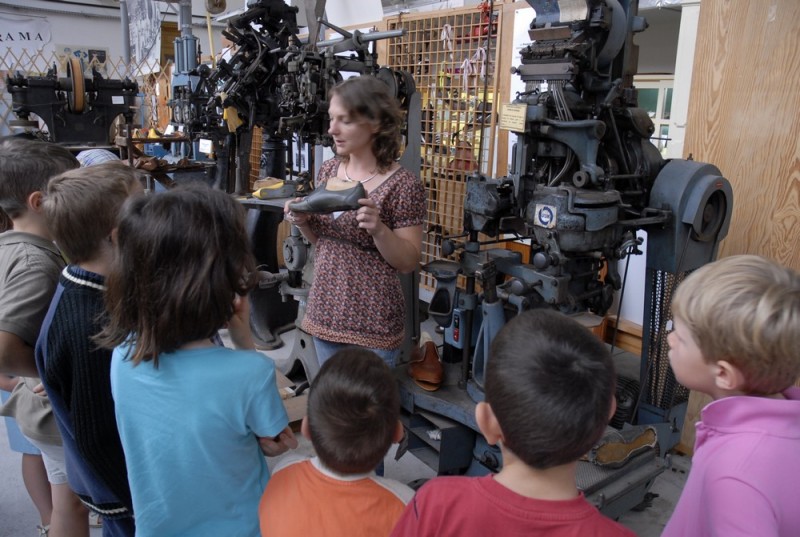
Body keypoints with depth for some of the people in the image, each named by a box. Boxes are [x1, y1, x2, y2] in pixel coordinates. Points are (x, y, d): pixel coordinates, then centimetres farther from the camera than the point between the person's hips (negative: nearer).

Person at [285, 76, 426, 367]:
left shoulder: (402, 185, -15)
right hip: (324, 314, 6)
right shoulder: (328, 170, 3)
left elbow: (409, 262, -12)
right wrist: (303, 221, -7)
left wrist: (379, 229, -28)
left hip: (372, 325, -6)